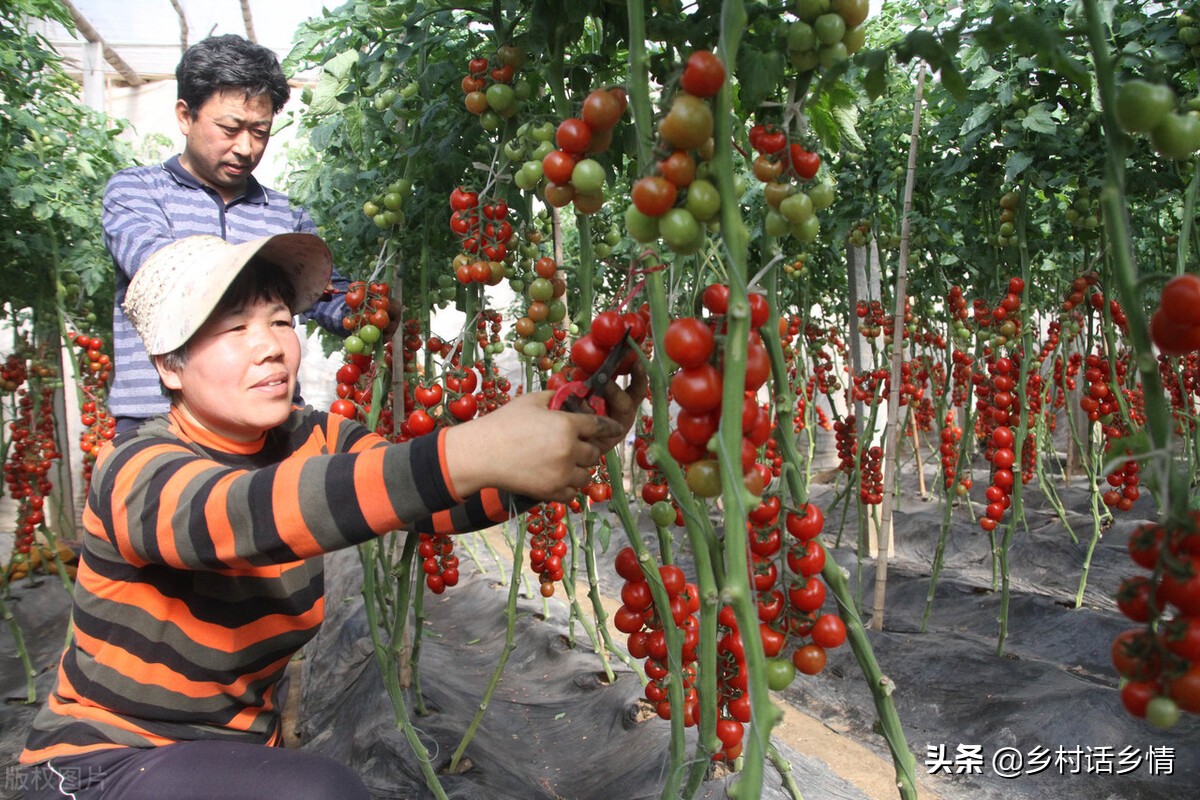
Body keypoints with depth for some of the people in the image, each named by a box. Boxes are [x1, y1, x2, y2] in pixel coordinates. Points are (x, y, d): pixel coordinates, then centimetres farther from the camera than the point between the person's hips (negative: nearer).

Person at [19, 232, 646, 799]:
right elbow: (231, 514, -43)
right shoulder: (135, 471, -21)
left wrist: (573, 437, -39)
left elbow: (437, 497, -20)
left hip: (239, 747, 6)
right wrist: (462, 454, -55)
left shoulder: (314, 442, -5)